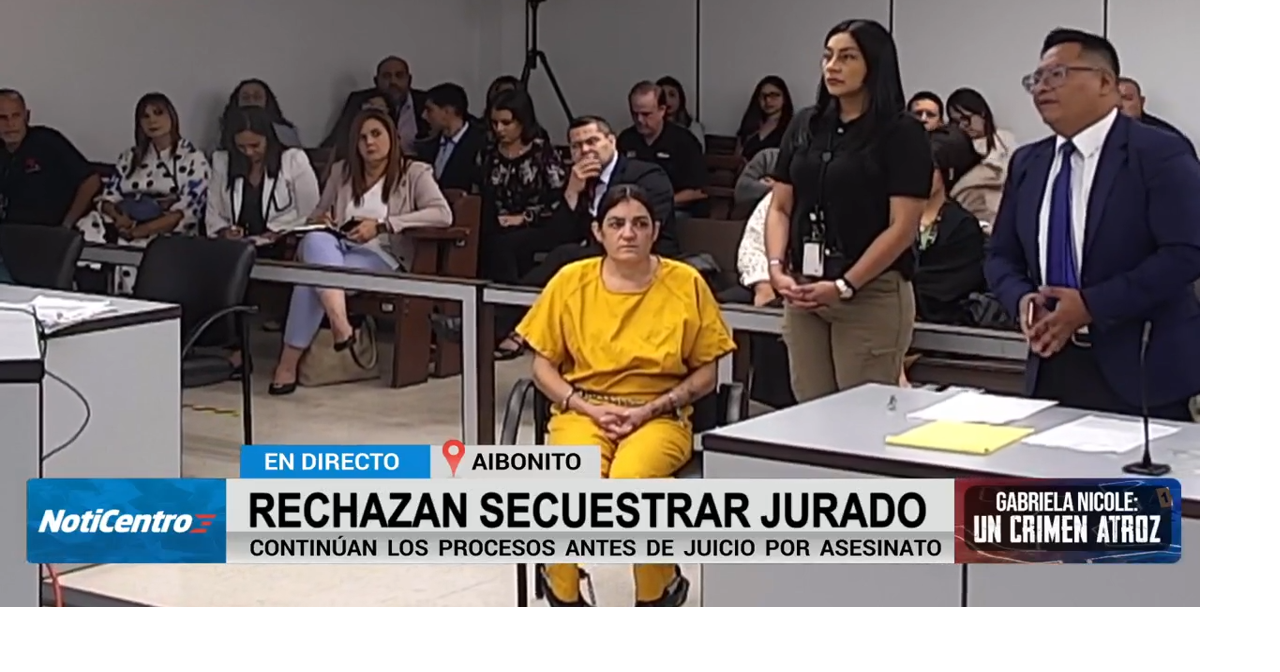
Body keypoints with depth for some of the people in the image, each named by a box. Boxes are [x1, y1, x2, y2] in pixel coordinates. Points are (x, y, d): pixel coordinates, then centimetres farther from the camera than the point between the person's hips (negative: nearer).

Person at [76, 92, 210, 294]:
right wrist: (119, 217, -11)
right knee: (84, 231, -27)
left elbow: (187, 212, -7)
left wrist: (141, 230, -19)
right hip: (125, 225, 5)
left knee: (130, 248, -38)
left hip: (166, 233, -5)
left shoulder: (194, 159, 5)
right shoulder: (130, 156, 21)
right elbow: (108, 197, 15)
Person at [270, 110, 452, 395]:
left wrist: (381, 225, -17)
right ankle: (340, 324, -52)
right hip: (338, 248, 4)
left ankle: (290, 362, -35)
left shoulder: (414, 173, 5)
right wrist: (320, 218, 2)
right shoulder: (341, 172, 21)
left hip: (381, 256, -4)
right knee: (315, 240, -37)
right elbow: (318, 213, 31)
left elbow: (443, 214, -11)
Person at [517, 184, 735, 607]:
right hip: (584, 412, 1)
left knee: (631, 479, -35)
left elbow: (706, 374, 3)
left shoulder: (686, 284, -2)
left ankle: (658, 589, -4)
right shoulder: (571, 282, 0)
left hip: (659, 417, -1)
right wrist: (588, 408, -9)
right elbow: (543, 366, 6)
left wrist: (649, 409, -10)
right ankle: (562, 587, -2)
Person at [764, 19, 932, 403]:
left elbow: (902, 226, -10)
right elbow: (781, 208, 12)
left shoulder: (902, 133, -5)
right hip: (803, 294, 5)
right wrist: (777, 268, -5)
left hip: (871, 295, -5)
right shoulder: (804, 127, 11)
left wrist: (844, 286, -14)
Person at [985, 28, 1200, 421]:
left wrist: (1091, 306, -19)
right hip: (1052, 366, 5)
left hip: (1137, 368, -5)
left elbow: (1185, 253, -16)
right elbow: (1002, 255, 17)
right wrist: (1022, 298, -6)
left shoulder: (1159, 154, -7)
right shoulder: (1027, 163, 13)